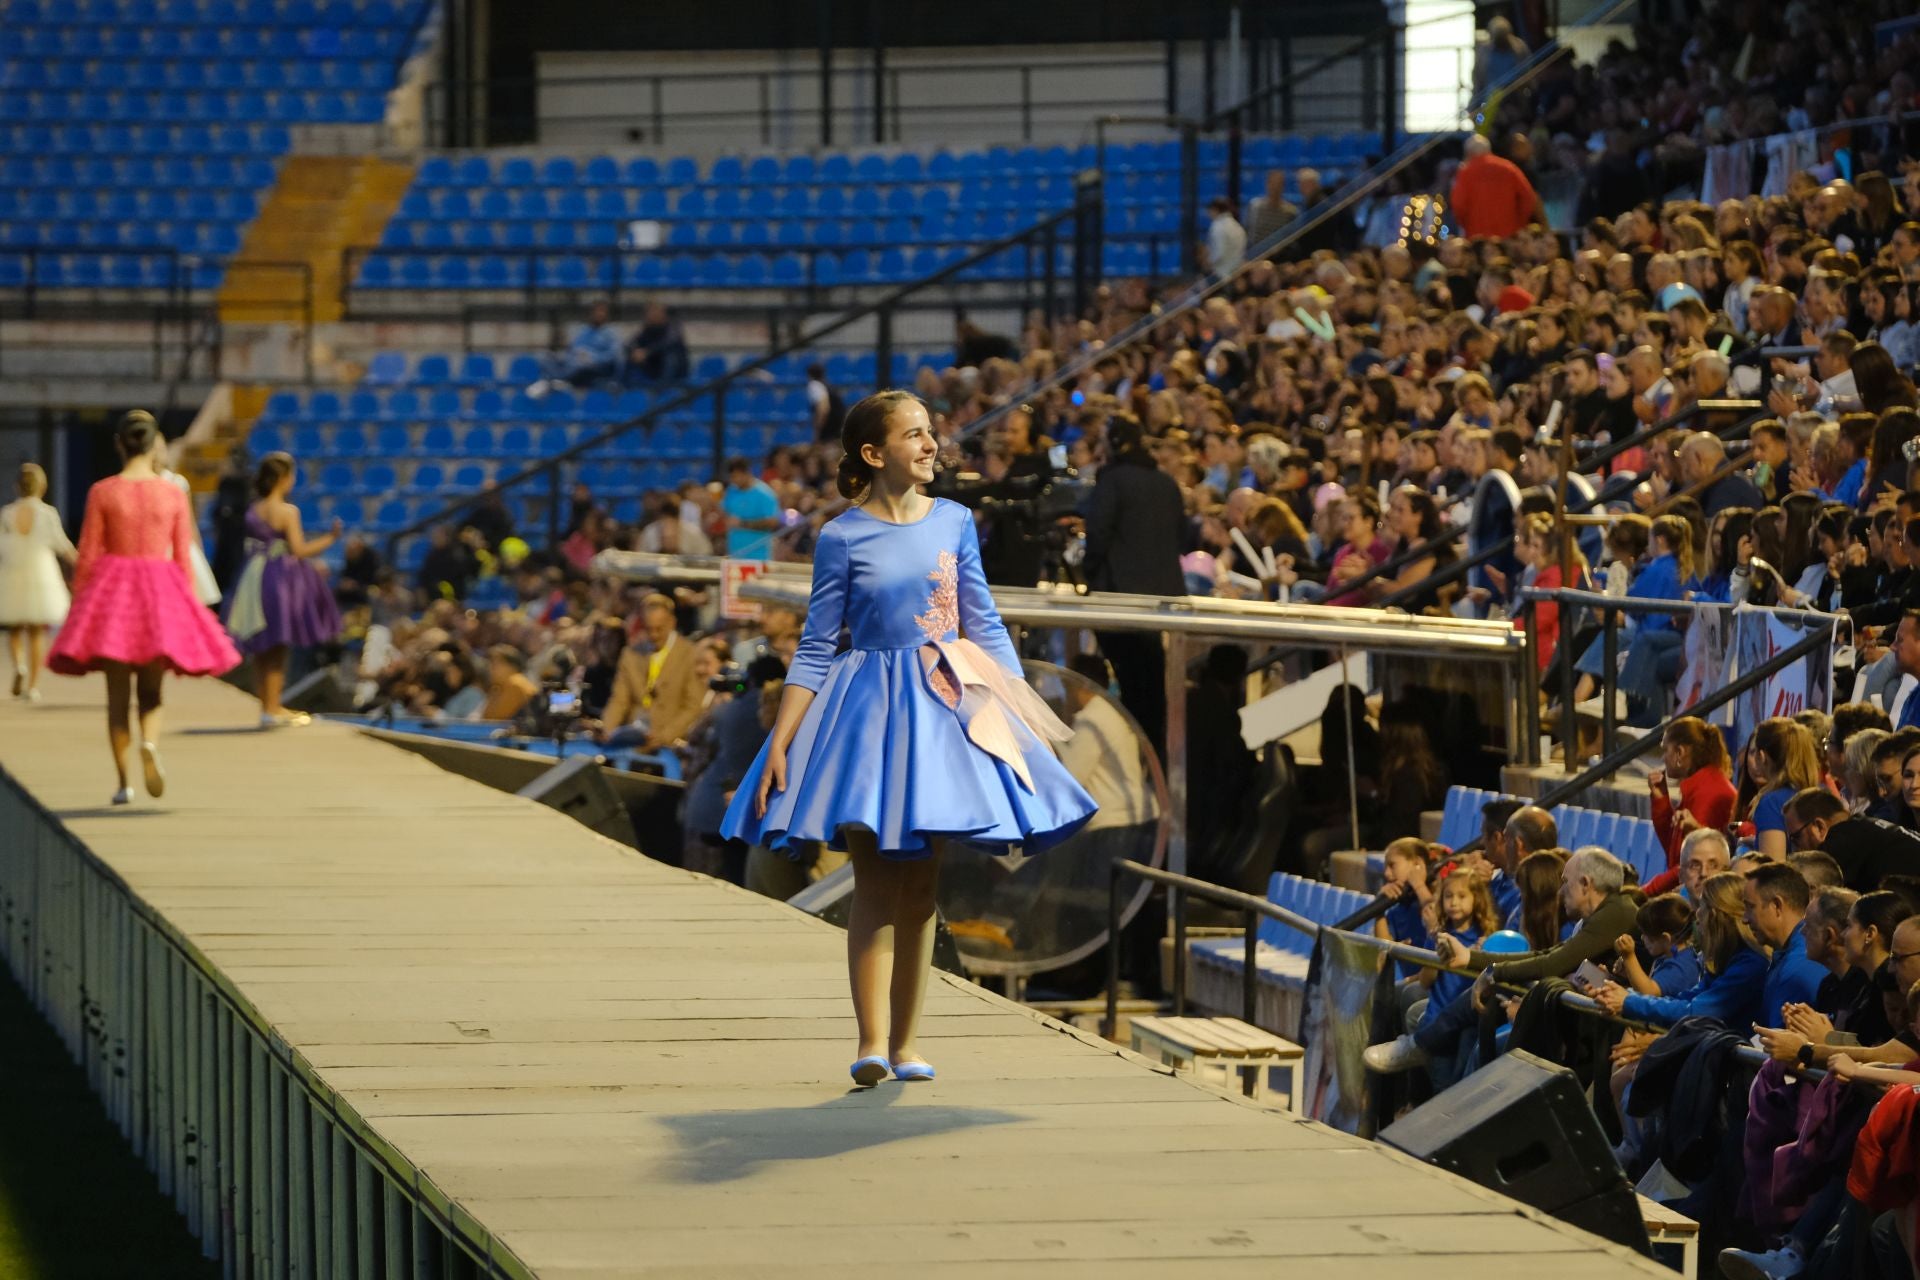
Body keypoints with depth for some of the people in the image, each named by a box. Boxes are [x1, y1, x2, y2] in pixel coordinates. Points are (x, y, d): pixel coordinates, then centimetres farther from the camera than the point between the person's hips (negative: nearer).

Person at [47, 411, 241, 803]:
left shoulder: (102, 493, -5)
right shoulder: (173, 495, -2)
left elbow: (87, 557, -4)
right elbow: (183, 559, 2)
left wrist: (77, 605, 6)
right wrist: (186, 607, 12)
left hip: (112, 593, -1)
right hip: (160, 593, 1)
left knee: (117, 694, 7)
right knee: (151, 690, 10)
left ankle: (124, 782, 2)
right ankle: (149, 745, -21)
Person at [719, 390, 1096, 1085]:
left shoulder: (954, 521, 6)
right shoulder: (842, 538, -4)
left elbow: (985, 626, 11)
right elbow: (815, 649, -2)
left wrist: (1025, 714, 7)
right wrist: (778, 746, -7)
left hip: (946, 708, 3)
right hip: (869, 711, -3)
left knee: (921, 882, 6)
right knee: (875, 879, -9)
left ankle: (906, 1040, 11)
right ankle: (872, 1042, -13)